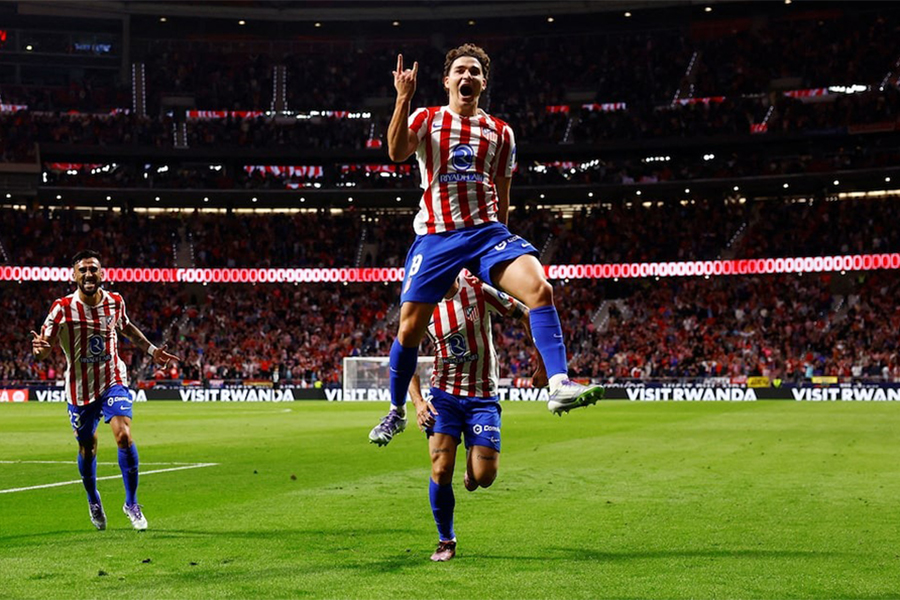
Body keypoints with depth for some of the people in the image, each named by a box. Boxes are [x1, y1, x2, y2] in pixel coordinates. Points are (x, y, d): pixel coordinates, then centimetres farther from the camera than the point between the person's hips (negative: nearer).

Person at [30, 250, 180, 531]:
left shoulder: (115, 302, -3)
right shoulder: (63, 308, -14)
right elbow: (44, 350, -16)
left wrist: (151, 350, 18)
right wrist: (40, 348, -38)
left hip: (113, 382, 1)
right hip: (79, 389, -1)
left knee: (124, 436, -19)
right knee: (87, 449, 12)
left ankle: (131, 503, -3)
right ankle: (93, 501, 40)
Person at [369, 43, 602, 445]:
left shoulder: (500, 133, 13)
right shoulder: (425, 119, 5)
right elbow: (397, 152, -16)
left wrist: (498, 242, 16)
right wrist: (403, 98, -25)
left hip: (486, 231, 2)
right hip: (435, 236, -1)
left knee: (539, 288, -25)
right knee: (409, 328, -1)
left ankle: (559, 386, -30)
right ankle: (396, 411, 23)